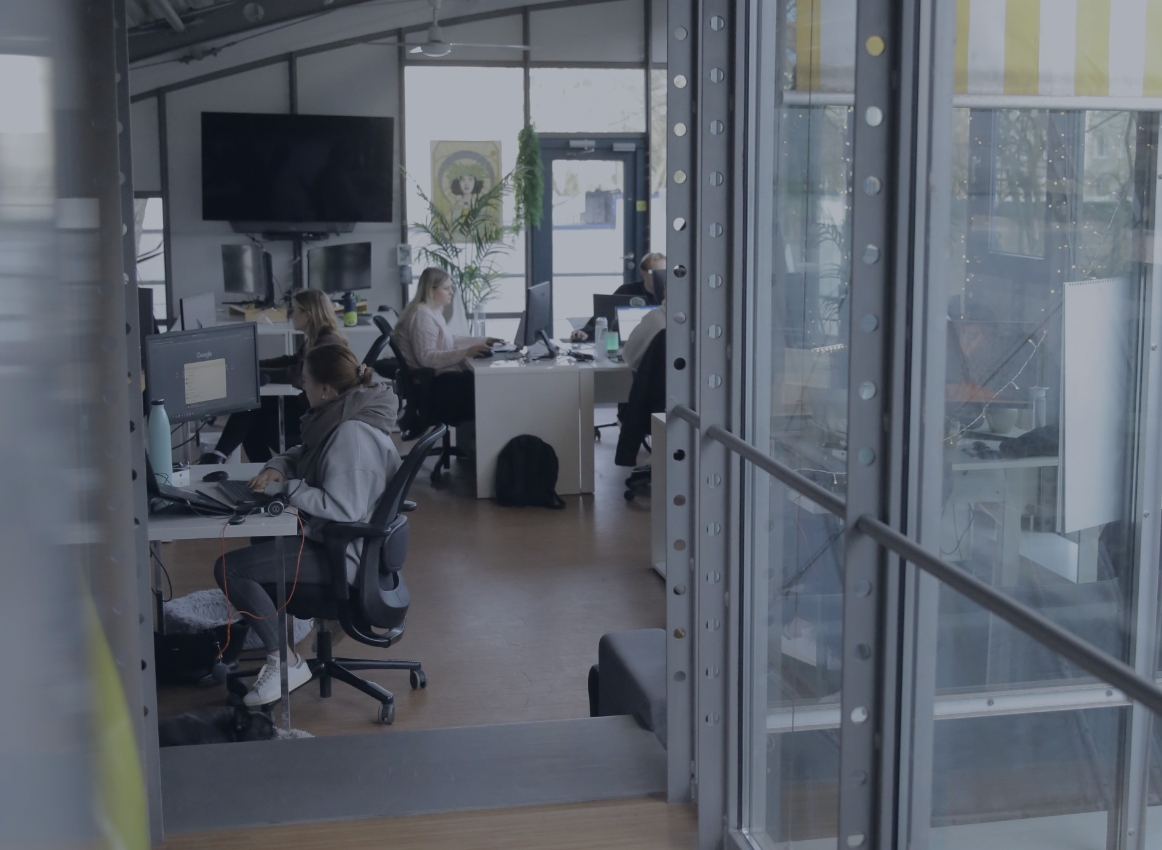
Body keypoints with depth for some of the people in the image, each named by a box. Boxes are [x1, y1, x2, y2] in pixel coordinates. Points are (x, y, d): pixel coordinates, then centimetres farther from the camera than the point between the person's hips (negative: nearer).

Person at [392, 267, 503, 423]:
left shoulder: (433, 311, 14)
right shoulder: (422, 315, -18)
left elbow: (448, 341, 24)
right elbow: (426, 357, -27)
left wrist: (482, 340, 15)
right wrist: (465, 352, -32)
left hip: (436, 377, 10)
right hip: (430, 383, -10)